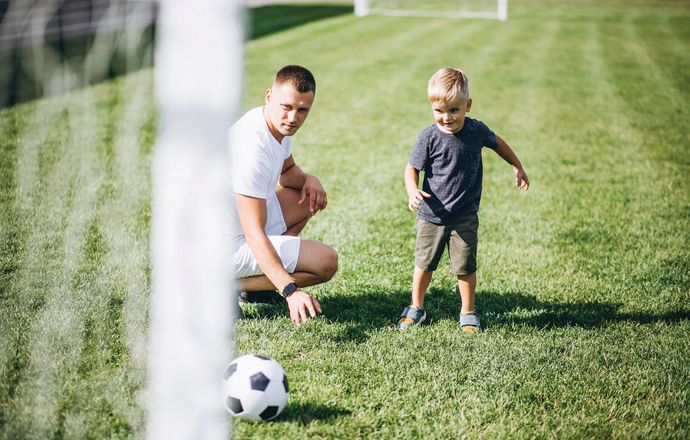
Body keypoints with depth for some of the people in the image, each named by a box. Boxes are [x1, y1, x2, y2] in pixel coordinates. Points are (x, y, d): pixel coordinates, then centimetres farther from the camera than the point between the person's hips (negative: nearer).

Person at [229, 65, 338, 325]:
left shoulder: (280, 125, -2)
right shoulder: (253, 149, -31)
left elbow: (287, 172, 21)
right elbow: (254, 234, -34)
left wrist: (308, 179, -5)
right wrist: (291, 290, -42)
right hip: (236, 243, -10)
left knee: (310, 196, 21)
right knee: (326, 261, -14)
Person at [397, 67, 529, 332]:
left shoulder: (476, 131, -6)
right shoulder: (429, 138, -14)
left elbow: (498, 143, 15)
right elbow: (412, 168, -9)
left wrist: (518, 168, 23)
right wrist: (412, 191, -29)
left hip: (465, 216, 1)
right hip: (432, 215, -1)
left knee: (465, 267, 6)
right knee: (424, 263, 12)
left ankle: (468, 313, 23)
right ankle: (416, 308, 30)